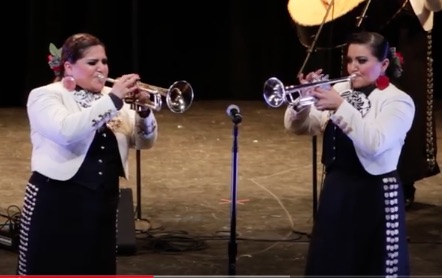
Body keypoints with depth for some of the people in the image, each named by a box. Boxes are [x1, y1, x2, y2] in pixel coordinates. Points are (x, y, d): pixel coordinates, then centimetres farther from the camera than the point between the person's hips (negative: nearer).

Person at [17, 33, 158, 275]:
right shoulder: (46, 96, -6)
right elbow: (66, 132, -26)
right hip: (57, 203, -6)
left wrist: (143, 111, -11)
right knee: (51, 272, -4)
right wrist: (112, 100, -26)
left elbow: (144, 142, 9)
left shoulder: (111, 97, 10)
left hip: (103, 204, 6)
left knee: (97, 271, 10)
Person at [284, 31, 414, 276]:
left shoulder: (398, 101, -10)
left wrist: (340, 106, -28)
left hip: (375, 195, -6)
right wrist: (303, 101, -16)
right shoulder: (339, 91, 7)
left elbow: (375, 143, -26)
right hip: (336, 190, 6)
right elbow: (297, 127, 4)